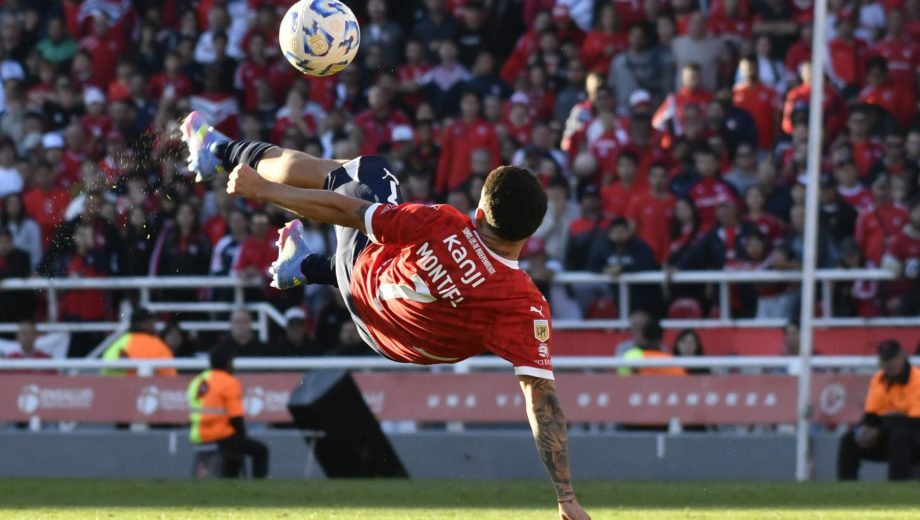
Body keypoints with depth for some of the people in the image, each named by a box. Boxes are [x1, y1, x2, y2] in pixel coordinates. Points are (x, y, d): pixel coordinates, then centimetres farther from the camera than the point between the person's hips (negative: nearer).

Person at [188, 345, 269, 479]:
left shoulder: (197, 381, 10)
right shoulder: (230, 382, -12)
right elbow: (236, 418, -14)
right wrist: (242, 436, 5)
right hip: (221, 436, -8)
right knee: (261, 450, 5)